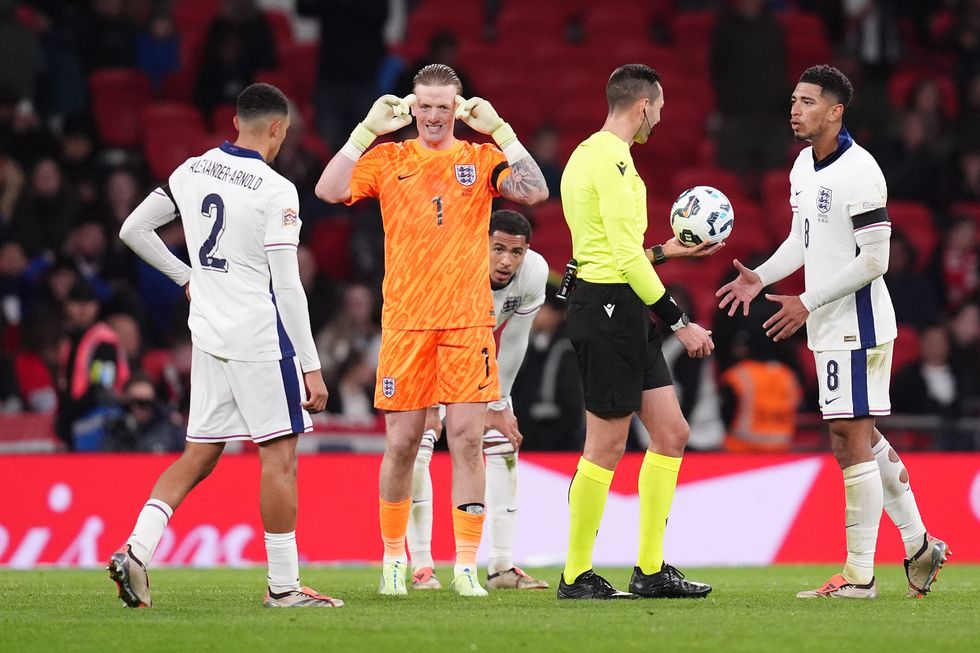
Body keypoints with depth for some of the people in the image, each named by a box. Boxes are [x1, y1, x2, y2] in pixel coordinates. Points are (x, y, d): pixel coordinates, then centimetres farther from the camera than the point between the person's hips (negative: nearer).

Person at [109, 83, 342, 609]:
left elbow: (133, 230, 15)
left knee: (199, 456, 13)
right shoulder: (275, 191, -12)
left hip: (208, 333, 7)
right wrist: (311, 367, -10)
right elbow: (287, 288, -14)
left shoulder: (192, 172, 7)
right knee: (279, 455, 0)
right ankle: (283, 586, 2)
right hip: (259, 335, -7)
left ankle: (136, 549, -2)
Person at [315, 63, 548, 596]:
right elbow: (329, 190, -6)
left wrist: (499, 131, -11)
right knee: (401, 444, 3)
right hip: (405, 322, 0)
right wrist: (368, 130, -9)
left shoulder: (481, 159, 7)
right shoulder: (387, 159, 7)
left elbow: (535, 192, -9)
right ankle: (394, 557, 20)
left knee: (467, 438, -6)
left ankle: (466, 566, -2)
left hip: (468, 322, 0)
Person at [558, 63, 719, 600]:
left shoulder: (591, 154, 18)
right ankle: (576, 576, 3)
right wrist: (679, 321, -17)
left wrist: (665, 252, 33)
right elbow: (626, 255, -19)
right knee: (607, 446, -4)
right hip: (609, 308, -11)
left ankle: (651, 570, 14)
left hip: (623, 314, 11)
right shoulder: (612, 158, -14)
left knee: (671, 434, 10)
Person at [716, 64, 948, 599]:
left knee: (851, 440, -8)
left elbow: (874, 260, -20)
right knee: (860, 440, 15)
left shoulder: (859, 172, -18)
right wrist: (760, 277, 5)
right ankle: (919, 546, 25)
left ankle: (859, 575, -4)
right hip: (828, 329, 10)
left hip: (857, 324, -10)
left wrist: (808, 303, -19)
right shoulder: (804, 165, 10)